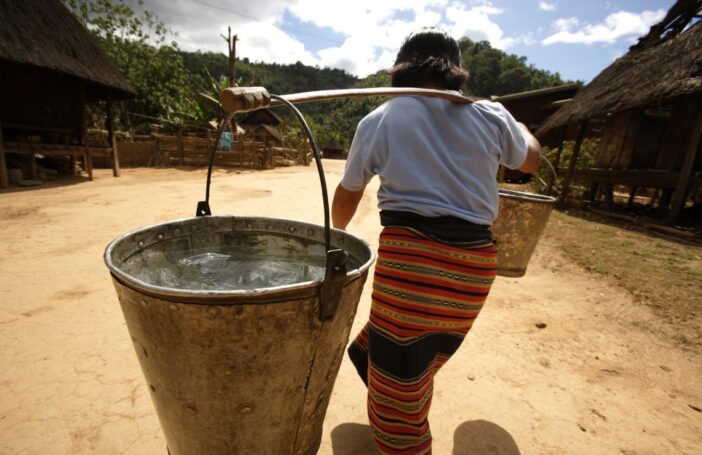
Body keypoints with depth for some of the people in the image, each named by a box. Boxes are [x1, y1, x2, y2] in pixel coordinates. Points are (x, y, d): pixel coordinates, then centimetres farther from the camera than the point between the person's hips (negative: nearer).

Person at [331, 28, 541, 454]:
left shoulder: (378, 120, 4)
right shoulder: (490, 116, 8)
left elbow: (347, 196, 13)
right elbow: (532, 159, 27)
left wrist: (337, 234, 34)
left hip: (410, 256, -4)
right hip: (474, 262, 5)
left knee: (397, 391, 14)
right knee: (421, 367, 27)